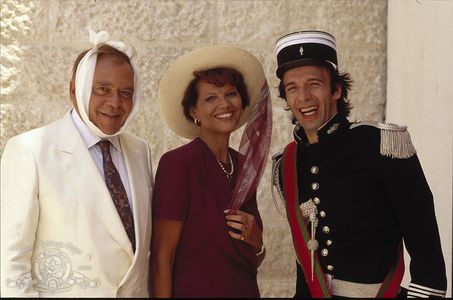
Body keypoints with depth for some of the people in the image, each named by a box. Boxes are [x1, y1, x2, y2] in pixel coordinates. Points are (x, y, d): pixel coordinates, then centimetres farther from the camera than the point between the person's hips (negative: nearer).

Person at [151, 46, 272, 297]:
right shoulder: (177, 163, -16)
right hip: (193, 290, -6)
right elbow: (162, 257, -16)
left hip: (246, 290, 6)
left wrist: (256, 241, -8)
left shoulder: (244, 166, 1)